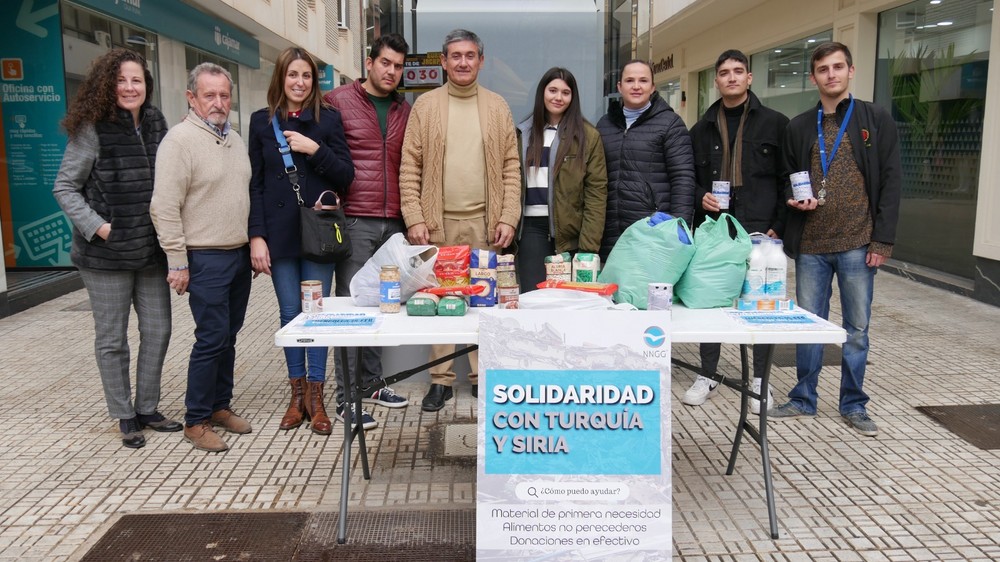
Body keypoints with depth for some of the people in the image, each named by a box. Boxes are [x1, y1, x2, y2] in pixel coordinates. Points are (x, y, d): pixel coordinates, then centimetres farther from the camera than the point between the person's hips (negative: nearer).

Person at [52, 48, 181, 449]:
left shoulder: (156, 125, 6)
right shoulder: (92, 130, -8)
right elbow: (65, 187, -4)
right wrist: (96, 225, -15)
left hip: (151, 250, 5)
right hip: (106, 254, -4)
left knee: (157, 331, 9)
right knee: (112, 339, 7)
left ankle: (147, 409, 26)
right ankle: (125, 417, 21)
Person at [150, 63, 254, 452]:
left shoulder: (235, 139, 13)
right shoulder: (180, 139, -11)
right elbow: (165, 207, -15)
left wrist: (254, 244, 15)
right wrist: (177, 262, -16)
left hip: (240, 254, 7)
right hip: (206, 259, -7)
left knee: (228, 337, 13)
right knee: (211, 340, -5)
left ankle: (221, 406, 26)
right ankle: (196, 421, 8)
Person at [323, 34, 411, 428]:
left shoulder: (404, 110, 15)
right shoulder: (338, 101, 2)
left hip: (393, 223, 5)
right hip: (354, 221, -4)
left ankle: (371, 383, 23)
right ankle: (347, 397, 5)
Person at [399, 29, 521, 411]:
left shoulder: (497, 107, 9)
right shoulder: (425, 106, 5)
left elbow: (511, 168, 6)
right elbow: (410, 168, 1)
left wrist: (508, 218, -3)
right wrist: (414, 218, -7)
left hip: (485, 223, 1)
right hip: (439, 222, 0)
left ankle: (483, 376, 17)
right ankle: (441, 379, 14)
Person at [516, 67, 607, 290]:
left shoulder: (588, 136, 1)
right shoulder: (524, 132, 12)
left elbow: (596, 191, -4)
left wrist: (589, 244, -12)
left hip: (570, 231, -2)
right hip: (531, 228, 2)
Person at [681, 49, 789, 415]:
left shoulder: (774, 124, 3)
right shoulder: (703, 129, 12)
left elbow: (788, 178, 1)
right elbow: (688, 177, 17)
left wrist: (778, 226, -6)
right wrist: (701, 196, -4)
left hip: (760, 231, -2)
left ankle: (760, 380, 18)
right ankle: (708, 376, 20)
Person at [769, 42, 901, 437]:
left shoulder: (877, 121, 3)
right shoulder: (799, 127, 9)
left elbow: (890, 182, 0)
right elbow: (787, 179, 18)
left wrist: (883, 240, -7)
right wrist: (795, 199, -6)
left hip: (858, 245, -2)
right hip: (810, 245, 2)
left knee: (857, 328, 6)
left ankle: (854, 405, 20)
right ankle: (803, 399, 21)